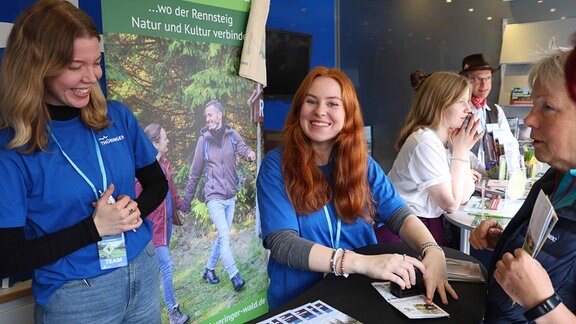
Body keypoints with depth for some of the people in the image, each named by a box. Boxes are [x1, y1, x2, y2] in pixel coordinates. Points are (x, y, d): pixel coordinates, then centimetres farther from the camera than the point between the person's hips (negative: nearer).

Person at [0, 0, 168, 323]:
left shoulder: (117, 116, -5)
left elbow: (157, 183, 6)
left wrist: (134, 211, -14)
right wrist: (93, 228, -20)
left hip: (143, 272, 4)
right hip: (72, 297, -4)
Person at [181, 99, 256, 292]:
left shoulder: (232, 135, 2)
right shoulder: (204, 139, -3)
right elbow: (195, 172, 1)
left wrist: (250, 154, -38)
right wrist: (187, 200, 4)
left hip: (230, 196, 4)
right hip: (214, 197, -3)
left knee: (223, 236, 13)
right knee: (225, 236, -10)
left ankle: (209, 270, 30)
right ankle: (234, 276, 1)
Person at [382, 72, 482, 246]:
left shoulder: (449, 139, 5)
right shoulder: (425, 142, -20)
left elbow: (464, 196, 0)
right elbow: (451, 204, -16)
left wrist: (462, 150, -6)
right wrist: (460, 151, -13)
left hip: (431, 223, 8)